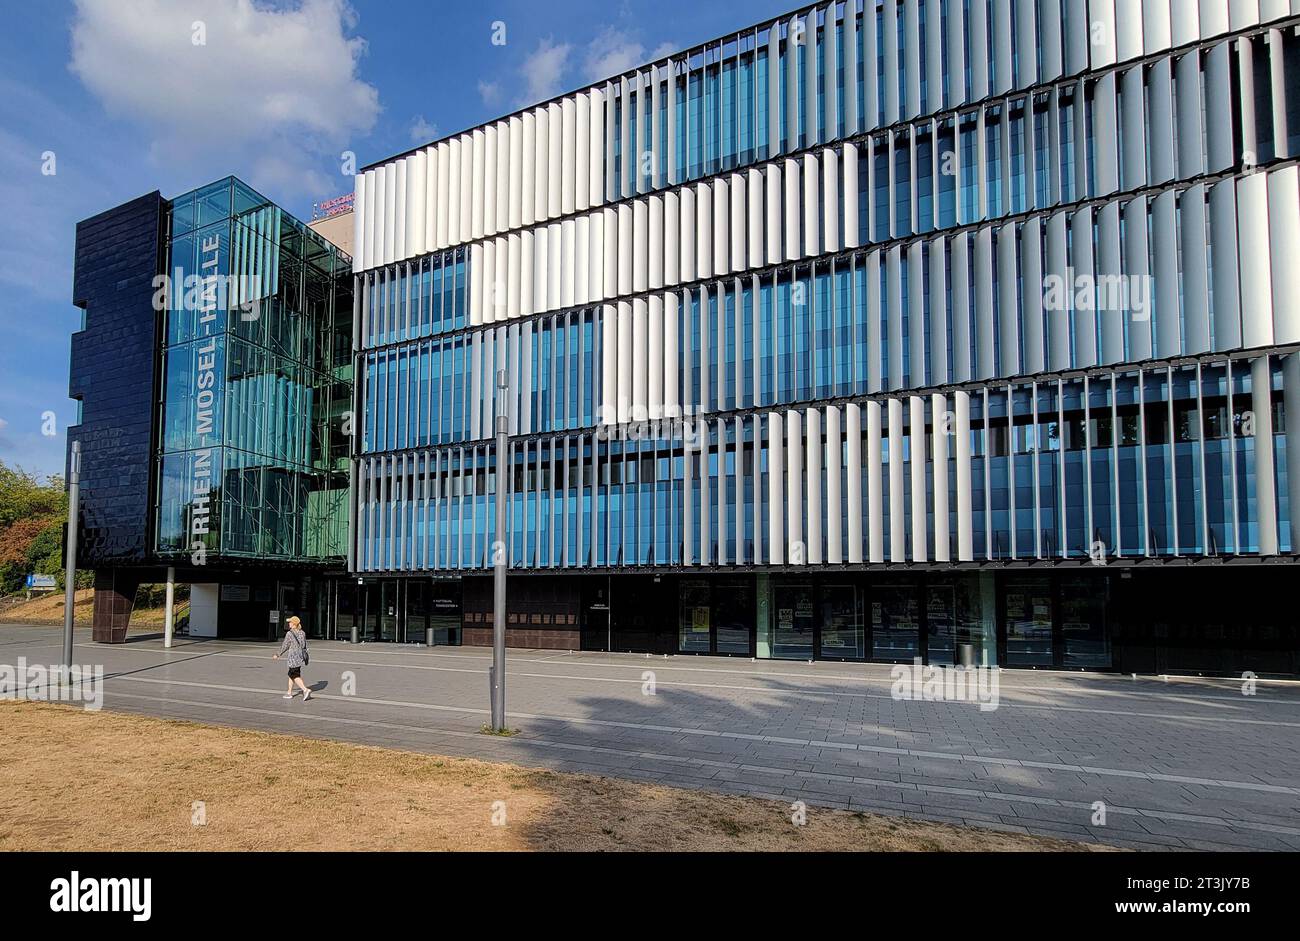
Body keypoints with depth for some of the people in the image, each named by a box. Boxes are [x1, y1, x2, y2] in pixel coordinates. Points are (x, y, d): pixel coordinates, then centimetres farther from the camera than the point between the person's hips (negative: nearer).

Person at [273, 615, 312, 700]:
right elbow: (304, 646, 9)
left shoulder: (289, 634, -12)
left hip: (293, 657, -7)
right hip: (301, 656, 7)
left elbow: (285, 646, -6)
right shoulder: (302, 633, 6)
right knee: (291, 674, 19)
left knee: (295, 676, -3)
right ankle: (289, 692, 25)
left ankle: (306, 690, -18)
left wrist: (278, 655, 8)